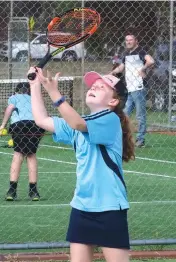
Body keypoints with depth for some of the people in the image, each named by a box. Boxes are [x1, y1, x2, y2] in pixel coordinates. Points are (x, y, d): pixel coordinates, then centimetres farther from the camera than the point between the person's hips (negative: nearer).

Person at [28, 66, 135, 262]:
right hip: (82, 207, 8)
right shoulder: (79, 123, 13)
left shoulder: (111, 120, -11)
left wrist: (54, 93, -34)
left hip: (109, 208, -8)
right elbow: (42, 120, 17)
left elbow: (77, 124, -27)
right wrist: (35, 86, 11)